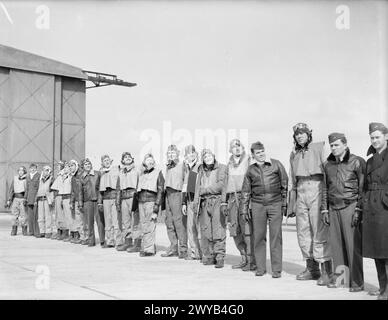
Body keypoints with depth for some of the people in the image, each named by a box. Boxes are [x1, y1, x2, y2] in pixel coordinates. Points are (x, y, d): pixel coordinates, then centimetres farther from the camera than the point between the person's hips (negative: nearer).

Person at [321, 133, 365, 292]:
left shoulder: (357, 162, -2)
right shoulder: (328, 165, 14)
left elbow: (363, 188, -4)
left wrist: (359, 210, -10)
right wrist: (324, 210, 13)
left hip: (350, 207, -5)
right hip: (333, 208, 5)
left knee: (353, 244, -5)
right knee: (336, 244, 4)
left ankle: (357, 282, 1)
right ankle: (337, 276, 13)